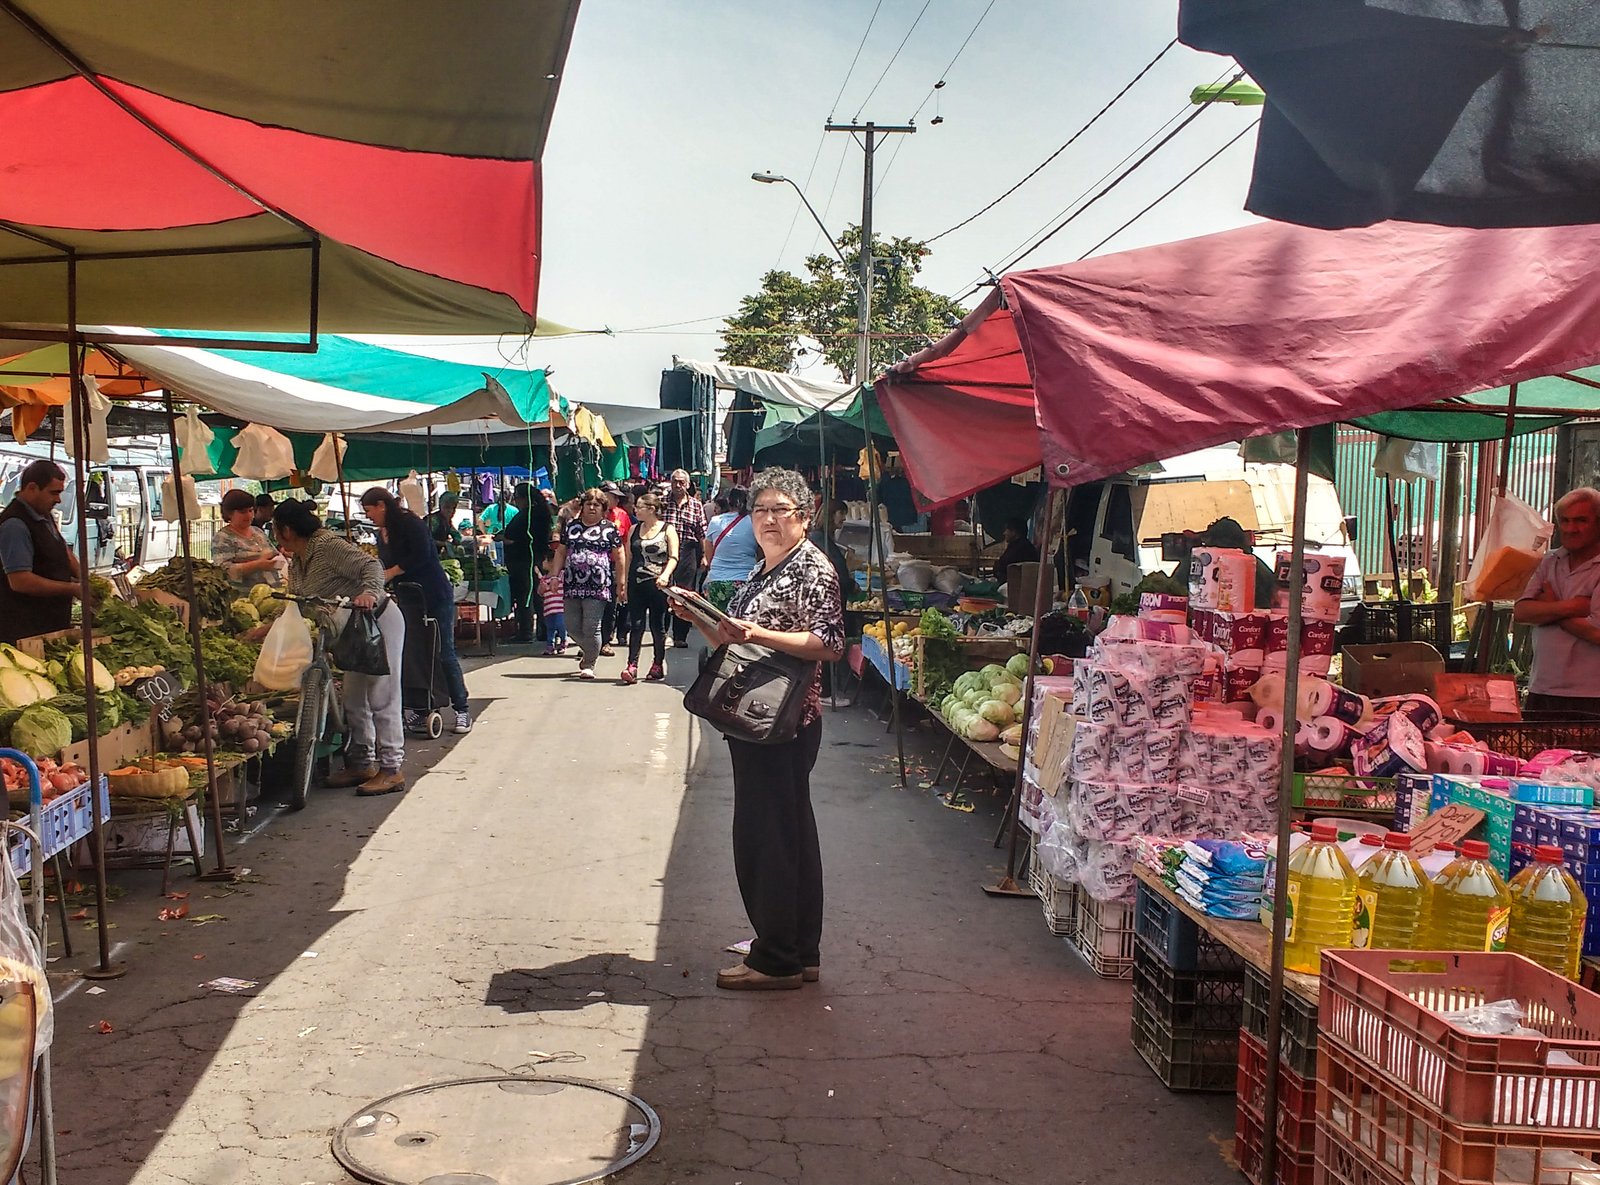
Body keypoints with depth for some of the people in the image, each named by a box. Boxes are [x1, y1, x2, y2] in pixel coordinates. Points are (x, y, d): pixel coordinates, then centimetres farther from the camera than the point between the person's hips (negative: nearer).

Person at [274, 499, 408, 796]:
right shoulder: (297, 563, 10)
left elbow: (371, 566, -28)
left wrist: (370, 593, -46)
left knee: (381, 697, -9)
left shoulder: (328, 545, -19)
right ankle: (362, 763, 21)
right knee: (354, 699, 12)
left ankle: (391, 769, -6)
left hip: (380, 621, -10)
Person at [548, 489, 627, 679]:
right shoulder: (571, 526, 12)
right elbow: (560, 552, 15)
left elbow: (619, 556, 3)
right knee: (572, 627, 8)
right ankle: (588, 651, 34)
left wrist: (621, 583, 0)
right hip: (572, 585, 4)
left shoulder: (609, 528, 3)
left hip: (597, 586, -4)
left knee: (591, 629, -6)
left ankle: (589, 663, 10)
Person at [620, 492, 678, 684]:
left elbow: (673, 557, -6)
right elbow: (628, 557, 14)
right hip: (636, 583, 3)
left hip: (658, 584, -3)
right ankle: (632, 666, -8)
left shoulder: (668, 531, 0)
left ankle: (659, 664, 20)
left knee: (658, 625, 5)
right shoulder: (634, 530, 11)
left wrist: (665, 575, -23)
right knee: (636, 624, -4)